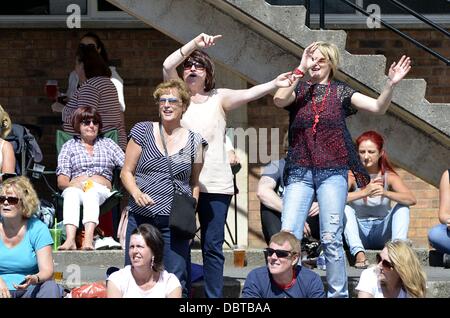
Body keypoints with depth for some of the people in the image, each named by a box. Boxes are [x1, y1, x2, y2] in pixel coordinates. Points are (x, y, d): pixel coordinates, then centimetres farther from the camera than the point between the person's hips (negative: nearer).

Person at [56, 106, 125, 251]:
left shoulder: (107, 144, 27)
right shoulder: (69, 146, 23)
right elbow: (61, 181, 10)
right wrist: (72, 185, -12)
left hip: (101, 190, 0)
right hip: (76, 188, 0)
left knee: (92, 192, -38)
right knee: (72, 193, -38)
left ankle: (88, 239, -59)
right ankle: (70, 240, -57)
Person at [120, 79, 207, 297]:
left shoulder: (194, 141, 8)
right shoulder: (143, 131, 6)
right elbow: (126, 172, 7)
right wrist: (136, 193, -12)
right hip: (140, 217, 0)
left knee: (176, 281, -4)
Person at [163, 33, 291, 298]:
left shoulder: (219, 98, 8)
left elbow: (248, 94, -9)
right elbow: (168, 66, -6)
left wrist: (274, 84, -26)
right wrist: (195, 43, -15)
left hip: (216, 185, 0)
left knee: (213, 246, 2)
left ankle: (214, 297, 6)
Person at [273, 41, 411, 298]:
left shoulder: (341, 92, 7)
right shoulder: (298, 89, 7)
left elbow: (378, 107, -2)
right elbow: (279, 100, -14)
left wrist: (391, 84, -19)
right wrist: (301, 69, -12)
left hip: (332, 172, -1)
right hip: (300, 172, 1)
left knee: (331, 238, -3)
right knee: (288, 236, -5)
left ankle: (338, 293, 5)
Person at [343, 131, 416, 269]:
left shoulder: (389, 176, -4)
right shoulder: (352, 175, -8)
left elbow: (411, 199, -21)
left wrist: (386, 193, -37)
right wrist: (364, 192, -41)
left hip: (383, 233, 1)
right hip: (360, 232, -1)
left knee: (402, 206, -19)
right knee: (345, 208, -25)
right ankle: (359, 253, -39)